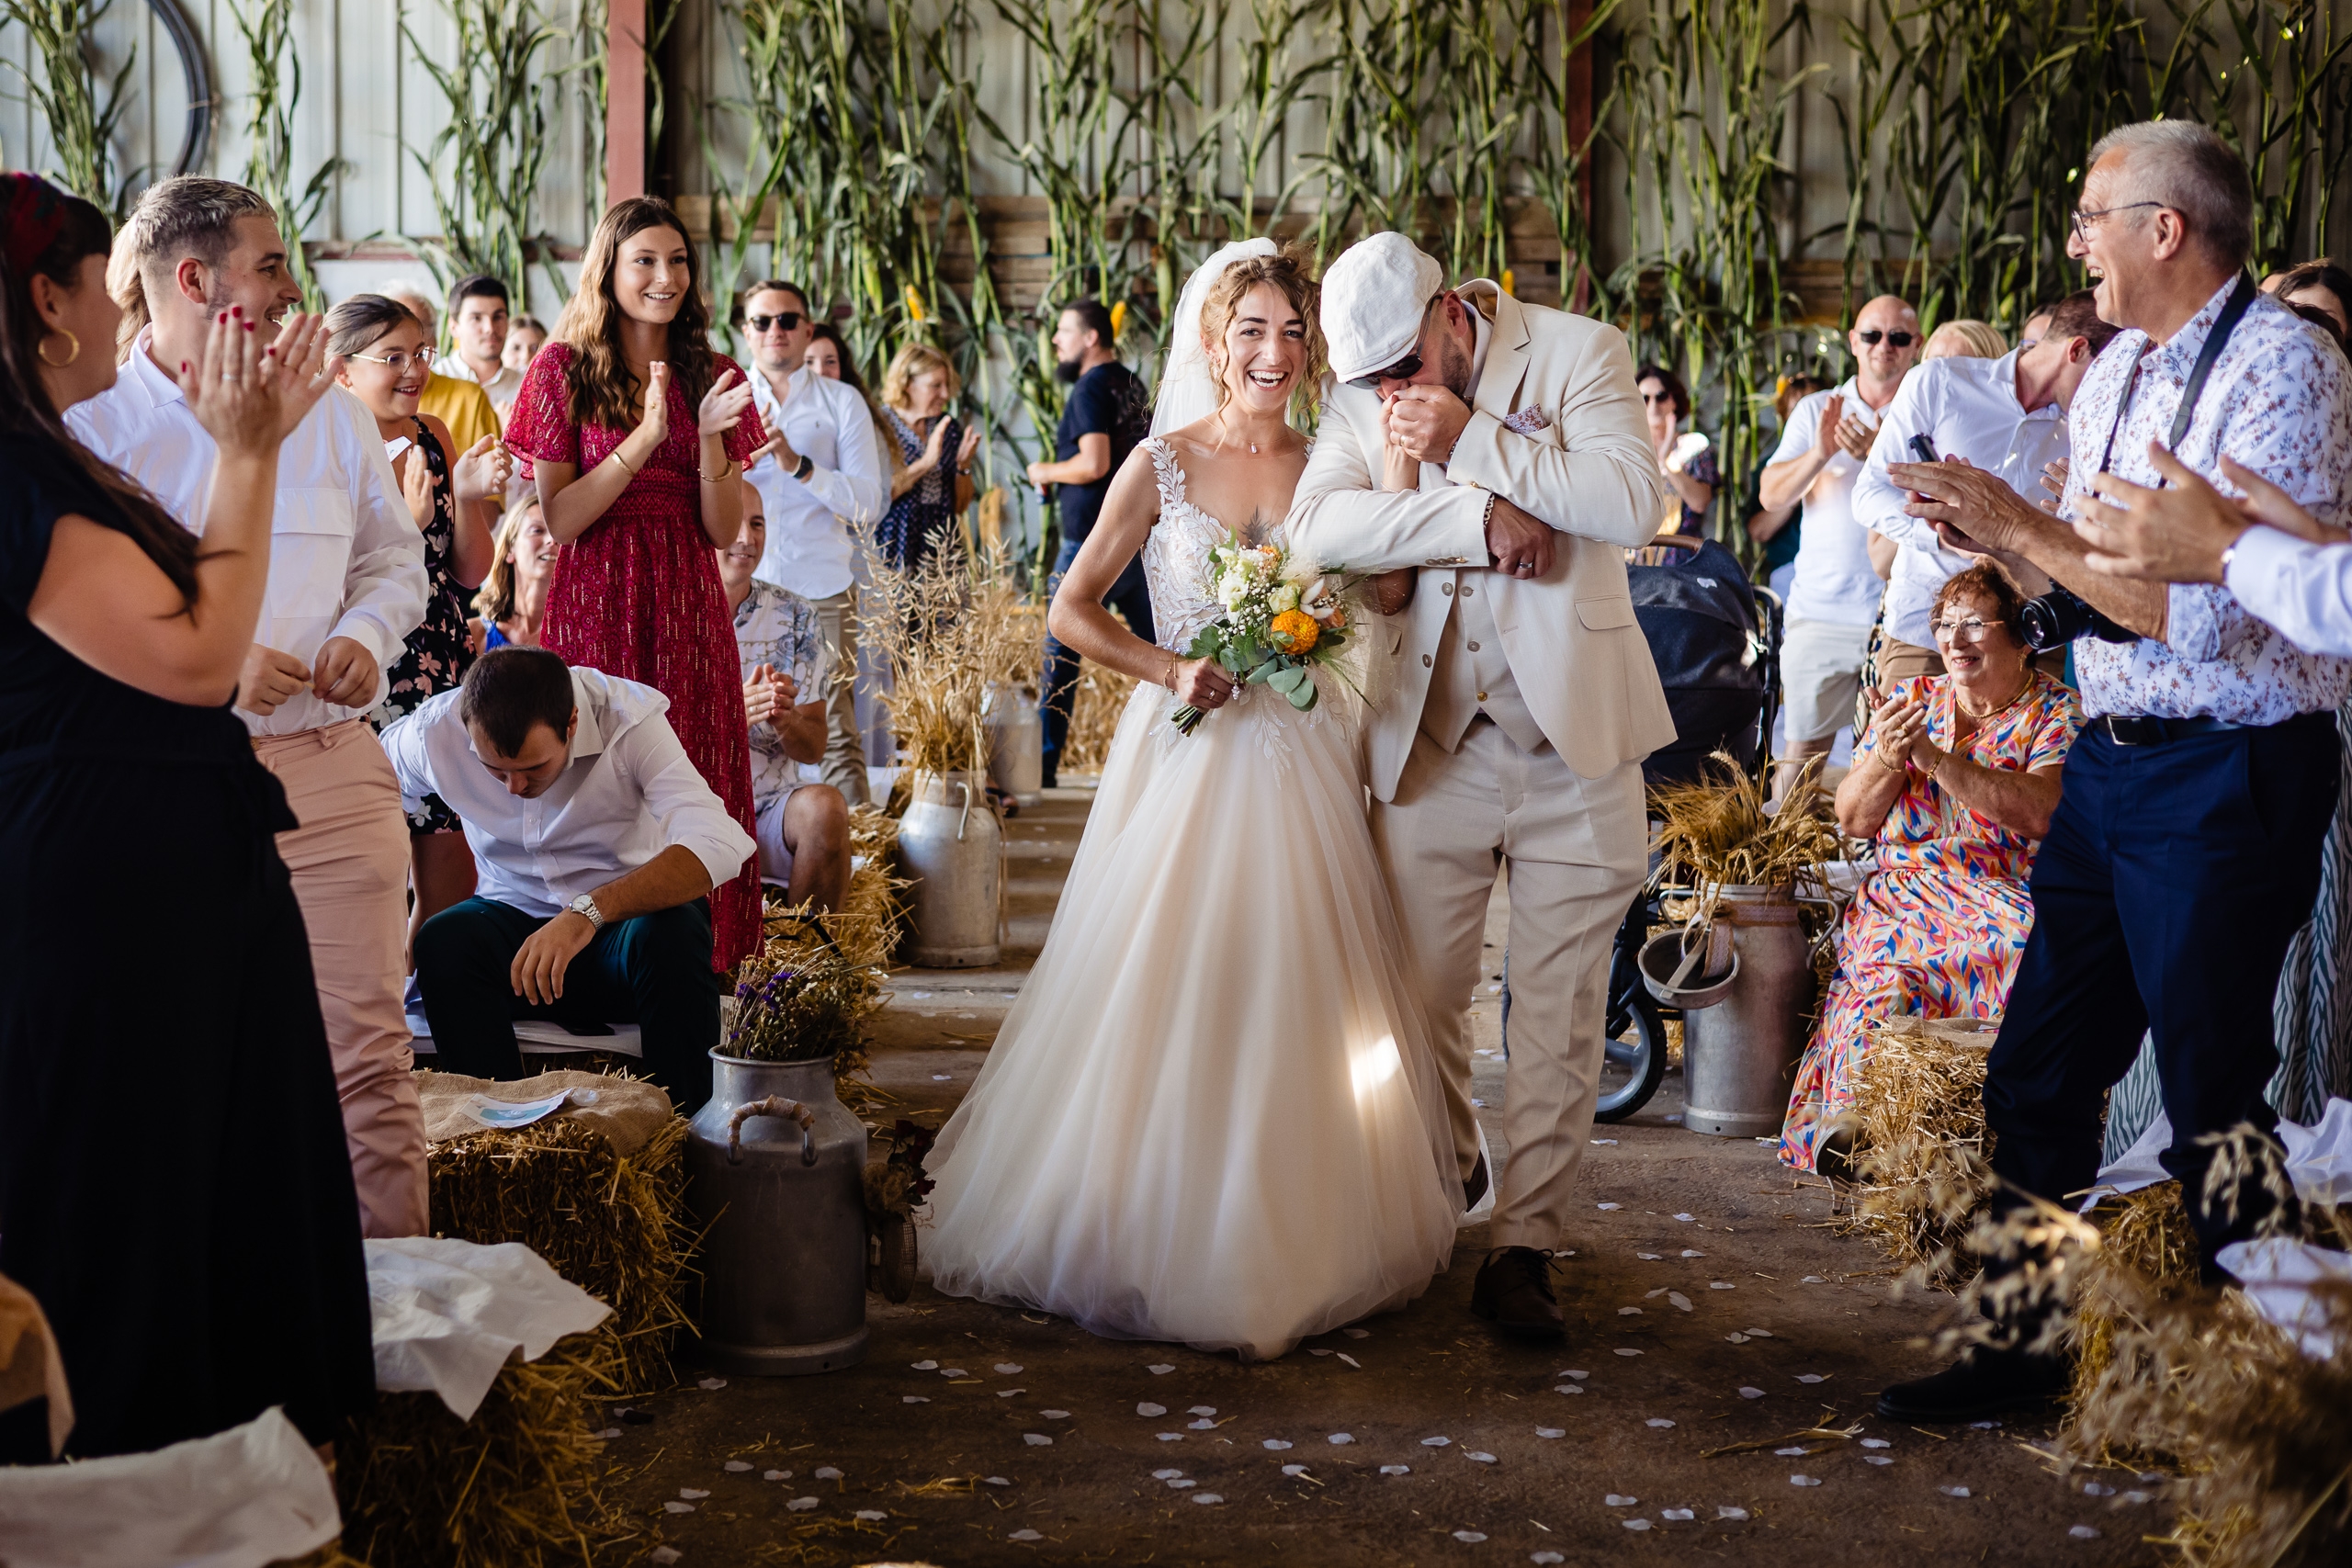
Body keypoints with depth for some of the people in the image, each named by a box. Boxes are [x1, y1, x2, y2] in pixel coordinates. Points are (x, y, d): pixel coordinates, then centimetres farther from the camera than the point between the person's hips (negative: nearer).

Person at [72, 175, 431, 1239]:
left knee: (367, 1054, -2)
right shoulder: (93, 424, 2)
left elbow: (395, 559, 23)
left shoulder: (328, 412, 14)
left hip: (329, 767, 3)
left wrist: (367, 635, 1)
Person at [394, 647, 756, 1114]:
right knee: (444, 940, -30)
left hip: (625, 918, -2)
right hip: (514, 922, 2)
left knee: (672, 935, -36)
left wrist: (590, 910, -46)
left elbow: (719, 843, -35)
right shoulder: (434, 730, -11)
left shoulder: (629, 717, -21)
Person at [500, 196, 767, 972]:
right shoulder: (563, 370, 0)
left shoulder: (710, 376, 9)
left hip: (688, 609, 3)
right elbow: (560, 520, -7)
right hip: (595, 608, -3)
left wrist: (710, 438, -11)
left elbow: (723, 532, 5)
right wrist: (644, 437, -16)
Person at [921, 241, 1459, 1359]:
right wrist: (1168, 668, -11)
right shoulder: (1163, 462, 0)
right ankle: (1158, 1239, 15)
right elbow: (1073, 609, 1)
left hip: (1300, 757, 2)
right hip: (1187, 752, -2)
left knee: (1293, 995, 6)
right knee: (1165, 994, -1)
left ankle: (1292, 1246, 22)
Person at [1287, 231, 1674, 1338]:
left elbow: (1634, 503, -19)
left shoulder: (1578, 353, -5)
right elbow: (1320, 524, -13)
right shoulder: (1363, 395, 3)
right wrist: (1478, 518, -21)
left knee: (1559, 1007, 1)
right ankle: (1446, 1176, 36)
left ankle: (1525, 1247, 10)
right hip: (1433, 736, 3)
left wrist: (1472, 439, -20)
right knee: (1421, 989, 9)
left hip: (1571, 729, -2)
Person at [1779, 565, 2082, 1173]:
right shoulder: (1910, 699, 16)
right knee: (1889, 979, -31)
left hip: (2008, 897, -2)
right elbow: (1852, 821, 11)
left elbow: (2040, 812, -15)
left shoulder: (2055, 712, 5)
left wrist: (1934, 757, -17)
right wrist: (1888, 758, -9)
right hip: (1905, 892, 2)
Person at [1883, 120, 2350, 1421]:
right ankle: (2028, 1342, 25)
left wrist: (2022, 527, -18)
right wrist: (1988, 529, 1)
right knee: (2035, 1072, 12)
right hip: (2110, 761, 8)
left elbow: (2207, 612, -25)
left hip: (2226, 780, -8)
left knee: (2213, 1108, 4)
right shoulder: (2116, 373, 12)